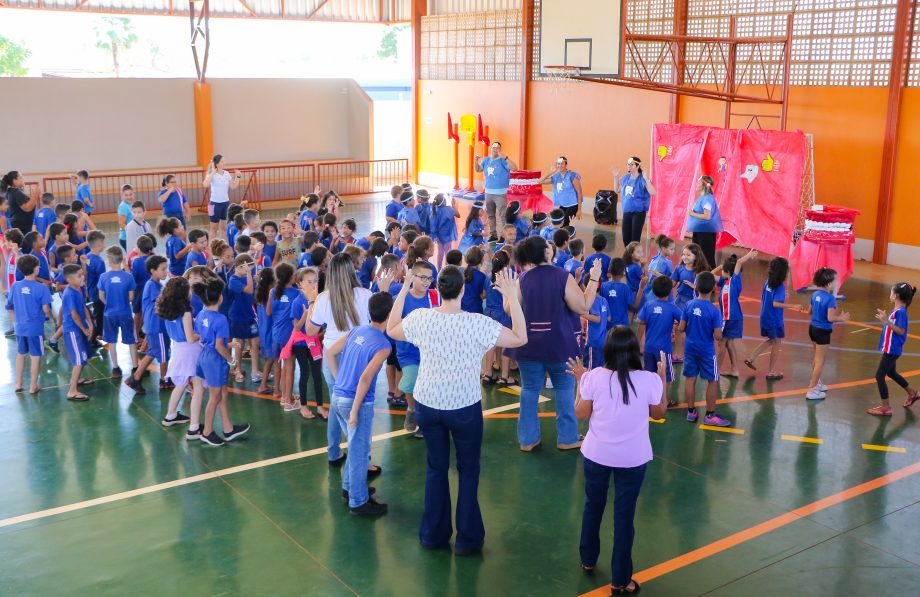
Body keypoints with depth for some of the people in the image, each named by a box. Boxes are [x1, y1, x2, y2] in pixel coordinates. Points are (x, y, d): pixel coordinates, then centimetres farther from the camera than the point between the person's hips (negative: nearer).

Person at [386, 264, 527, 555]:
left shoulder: (421, 318, -11)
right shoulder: (477, 323, -20)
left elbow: (391, 330, 9)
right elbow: (520, 338, -13)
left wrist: (404, 290, 9)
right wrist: (513, 296, -12)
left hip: (428, 405, 3)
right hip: (465, 407, -3)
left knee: (436, 468, 19)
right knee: (468, 470, 15)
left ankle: (434, 534, 27)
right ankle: (467, 538, 20)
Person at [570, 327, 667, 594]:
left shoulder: (594, 377, -14)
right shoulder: (649, 380, -14)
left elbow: (582, 414, -3)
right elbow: (658, 413, 2)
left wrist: (580, 380, 7)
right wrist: (662, 377, 9)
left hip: (597, 454, 1)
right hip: (632, 458, -1)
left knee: (593, 506, 21)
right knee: (624, 515, 8)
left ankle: (588, 560, 39)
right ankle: (620, 579, 16)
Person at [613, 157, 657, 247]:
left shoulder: (642, 180, -15)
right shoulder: (625, 178, 5)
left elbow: (653, 193, -26)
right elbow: (617, 189, 20)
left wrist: (646, 179, -32)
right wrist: (616, 177, 9)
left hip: (639, 212, -6)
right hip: (626, 211, 6)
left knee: (635, 238, 0)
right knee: (626, 238, 12)